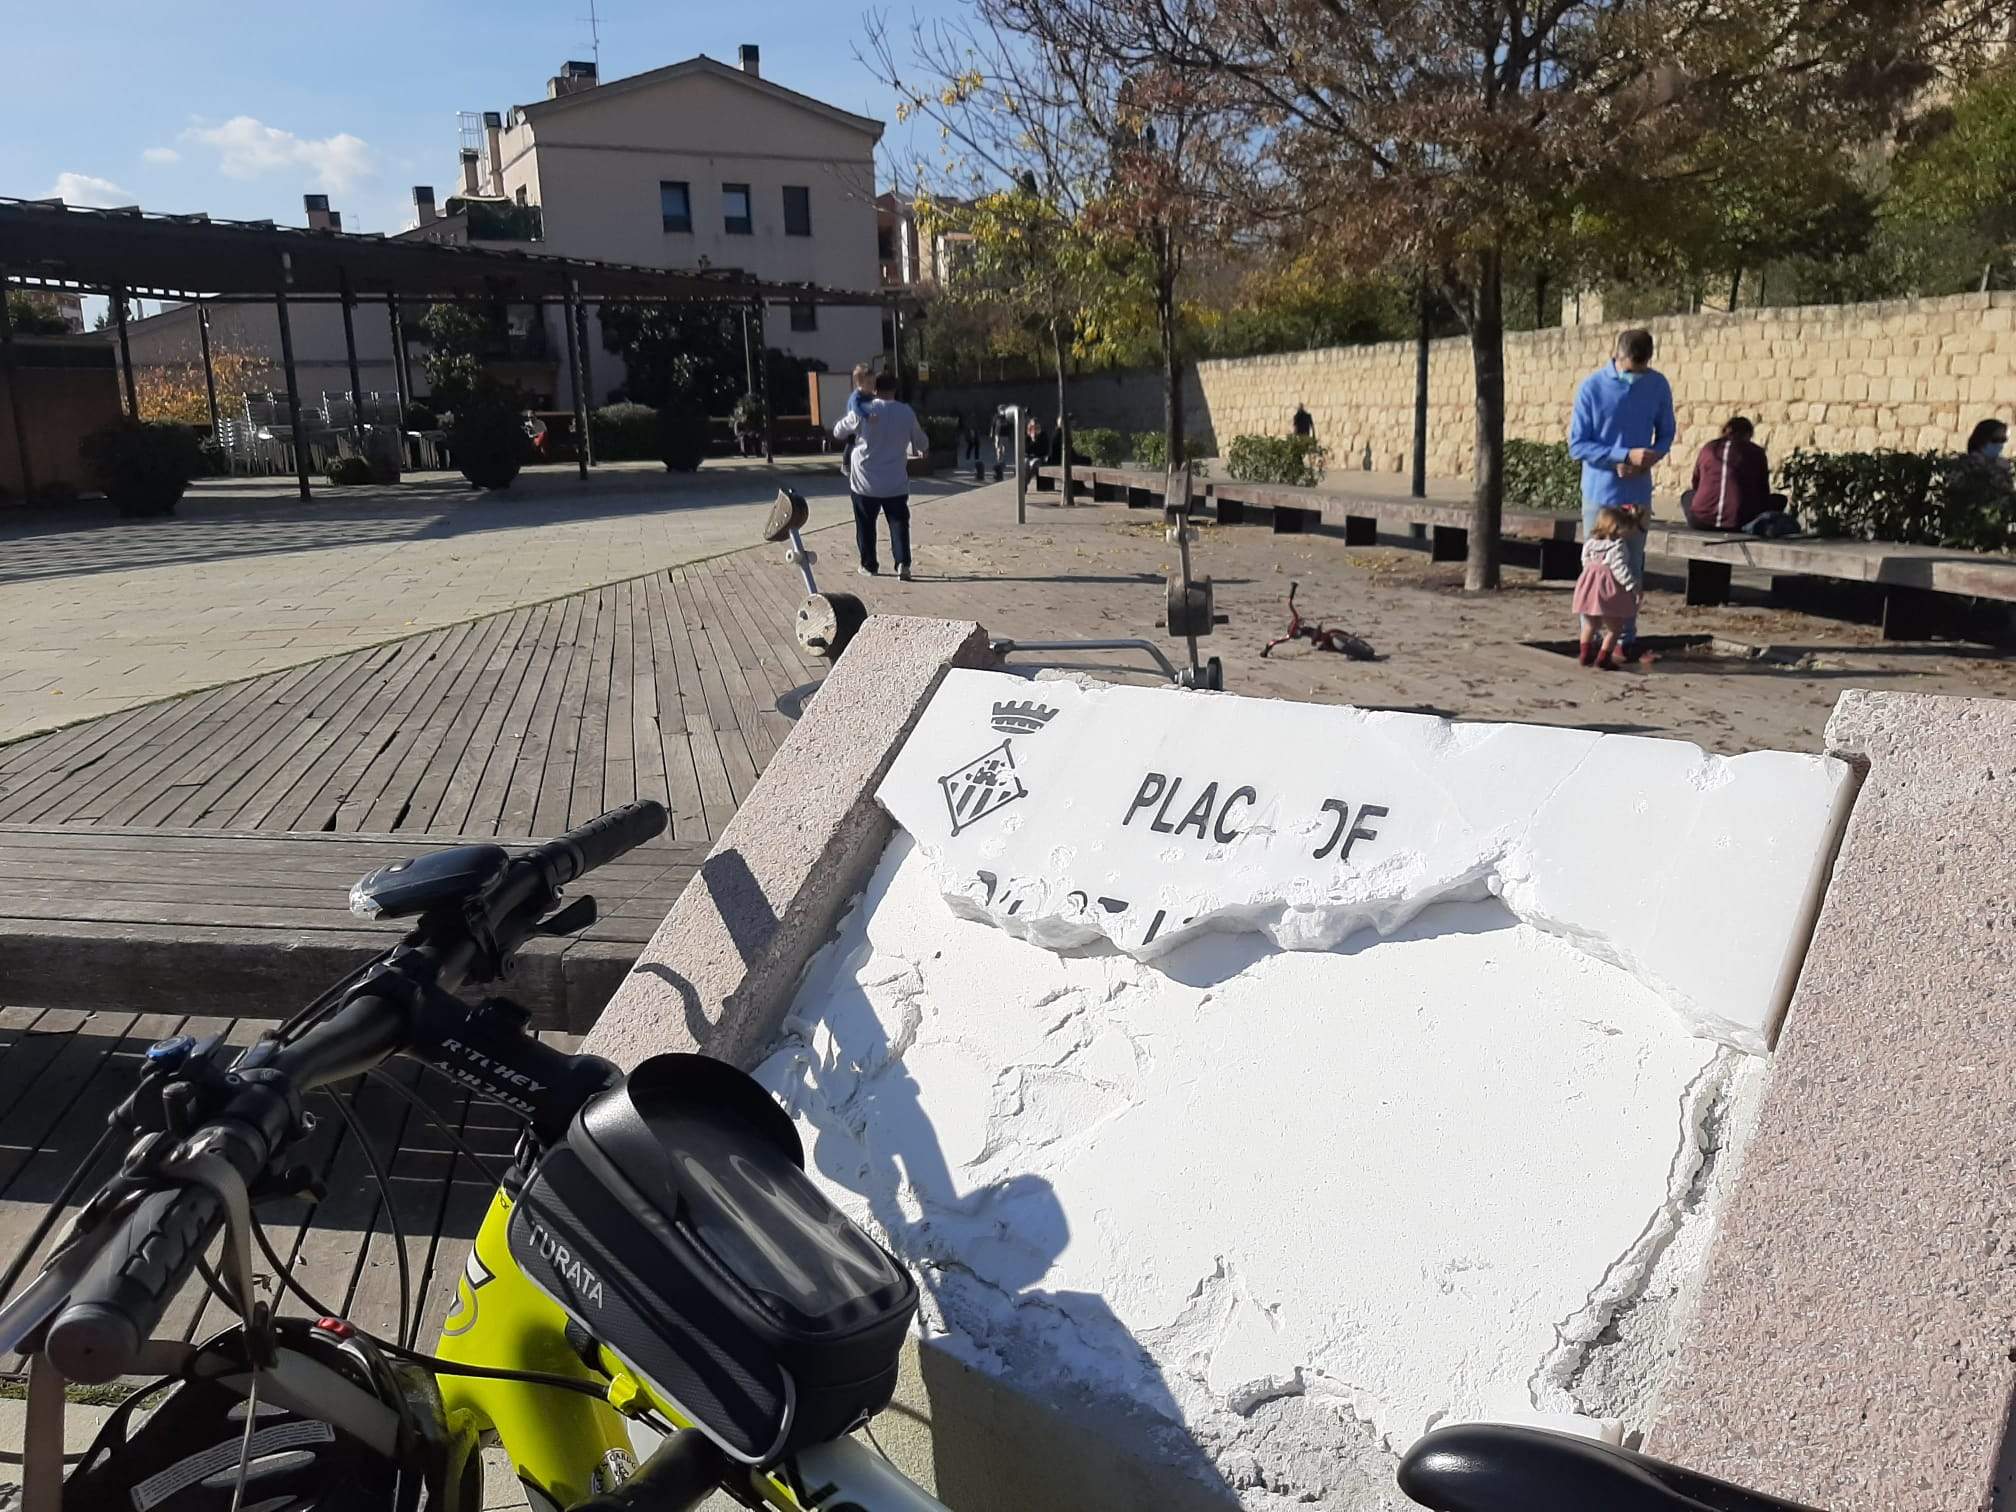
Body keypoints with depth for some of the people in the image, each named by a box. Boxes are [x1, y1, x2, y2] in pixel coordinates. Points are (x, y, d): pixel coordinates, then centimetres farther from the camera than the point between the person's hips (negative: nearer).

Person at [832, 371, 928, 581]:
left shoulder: (862, 413, -7)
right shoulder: (907, 413, -2)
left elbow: (838, 432, 8)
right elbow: (922, 443, 12)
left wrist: (851, 438, 29)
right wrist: (922, 448, 35)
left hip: (865, 482, -1)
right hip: (896, 482, 1)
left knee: (866, 524, 13)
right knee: (899, 523, 6)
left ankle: (869, 565, 18)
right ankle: (903, 562, -11)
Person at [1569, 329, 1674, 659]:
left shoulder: (1658, 385, 1)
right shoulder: (1592, 388, -8)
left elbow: (1665, 434, 11)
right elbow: (1577, 446, -10)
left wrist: (1650, 458, -12)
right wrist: (1627, 455, -20)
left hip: (1638, 493, 3)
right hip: (1599, 493, -3)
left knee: (1632, 570, 8)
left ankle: (1627, 638, 17)